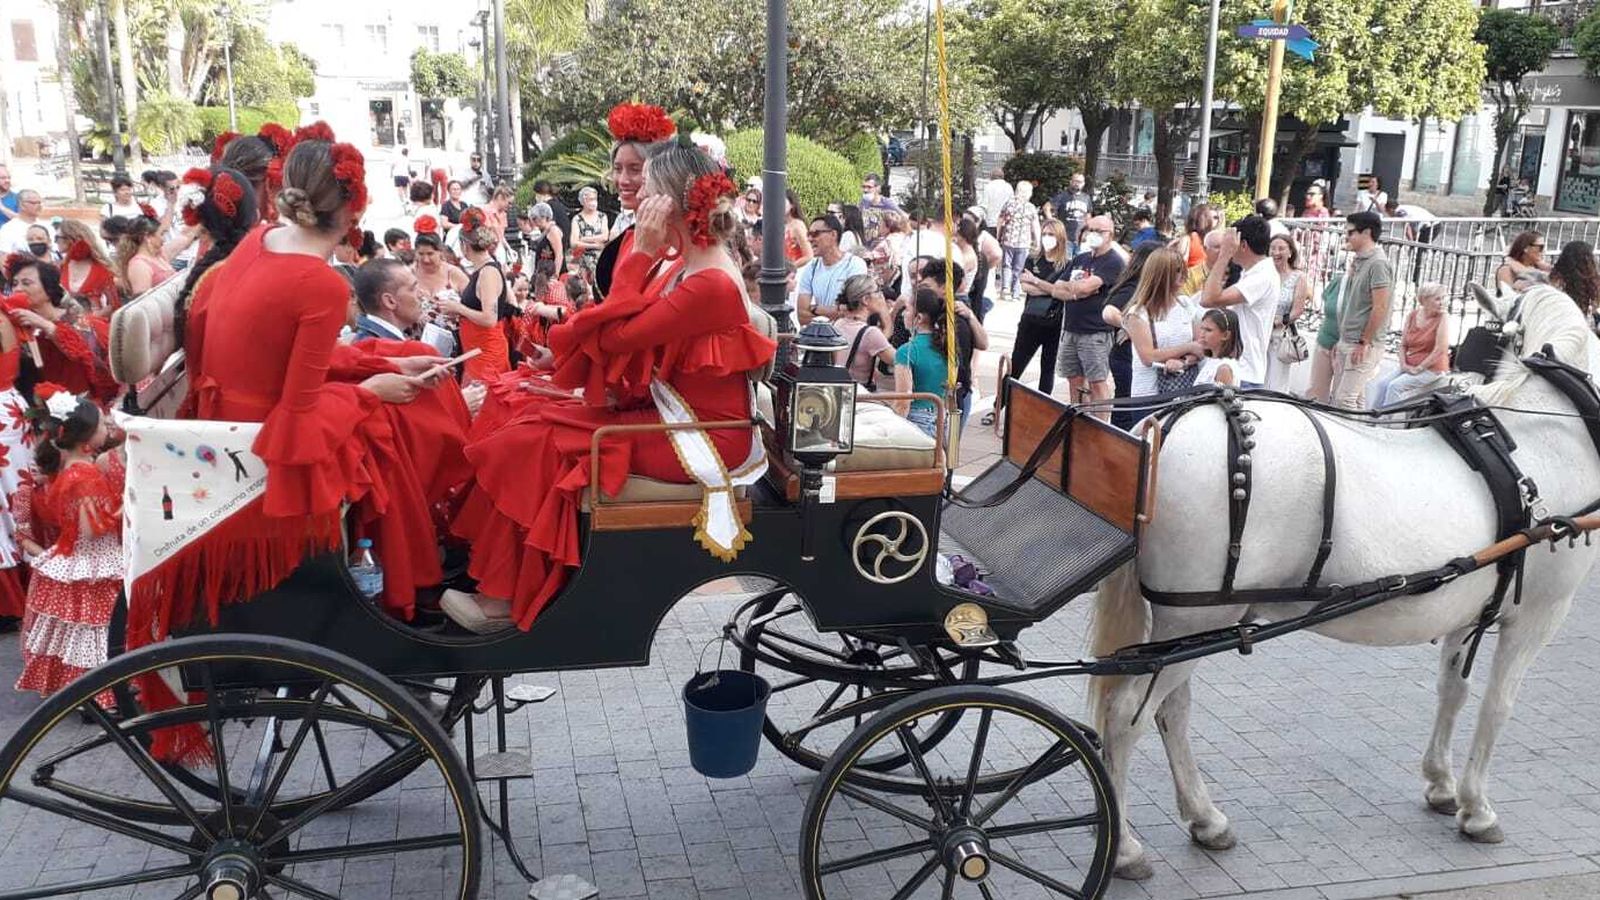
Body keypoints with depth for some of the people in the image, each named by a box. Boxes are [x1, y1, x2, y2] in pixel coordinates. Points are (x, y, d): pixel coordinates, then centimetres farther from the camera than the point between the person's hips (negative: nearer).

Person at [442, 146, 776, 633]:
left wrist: (640, 253, -19)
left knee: (541, 442, -11)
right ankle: (504, 585, 5)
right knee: (541, 416, 3)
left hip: (699, 440, -10)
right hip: (665, 411, 10)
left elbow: (616, 335, -21)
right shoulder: (688, 267, 9)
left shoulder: (711, 285, -22)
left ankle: (504, 598, 2)